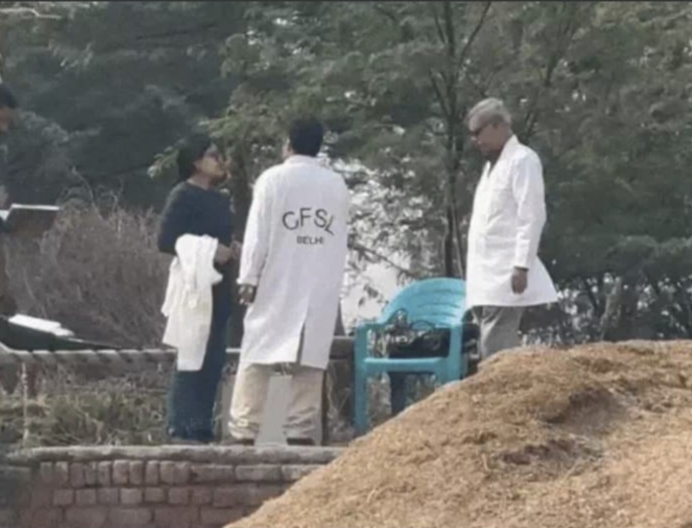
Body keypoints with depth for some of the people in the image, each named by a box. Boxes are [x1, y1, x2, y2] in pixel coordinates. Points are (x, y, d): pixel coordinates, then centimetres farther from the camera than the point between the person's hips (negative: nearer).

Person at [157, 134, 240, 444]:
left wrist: (232, 250, 5)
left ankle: (202, 427, 13)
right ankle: (181, 428, -6)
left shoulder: (220, 199, 16)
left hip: (218, 287, 8)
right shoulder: (183, 196, -7)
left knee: (213, 359, 8)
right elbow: (165, 241, -14)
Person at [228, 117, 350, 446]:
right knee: (309, 361, 3)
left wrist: (248, 279, -2)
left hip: (276, 286, -3)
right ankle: (301, 431, -2)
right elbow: (341, 239, 12)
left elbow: (257, 236, -6)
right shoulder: (337, 185, 7)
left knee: (257, 360, 0)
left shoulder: (273, 180, -5)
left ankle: (244, 432, -5)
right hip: (321, 289, 3)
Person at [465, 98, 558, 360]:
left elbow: (532, 216, -13)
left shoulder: (522, 160, -5)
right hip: (486, 279, 9)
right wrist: (476, 276, 16)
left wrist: (522, 266, -20)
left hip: (506, 277, -9)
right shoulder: (492, 164, 22)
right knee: (490, 352, 6)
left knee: (496, 354, -15)